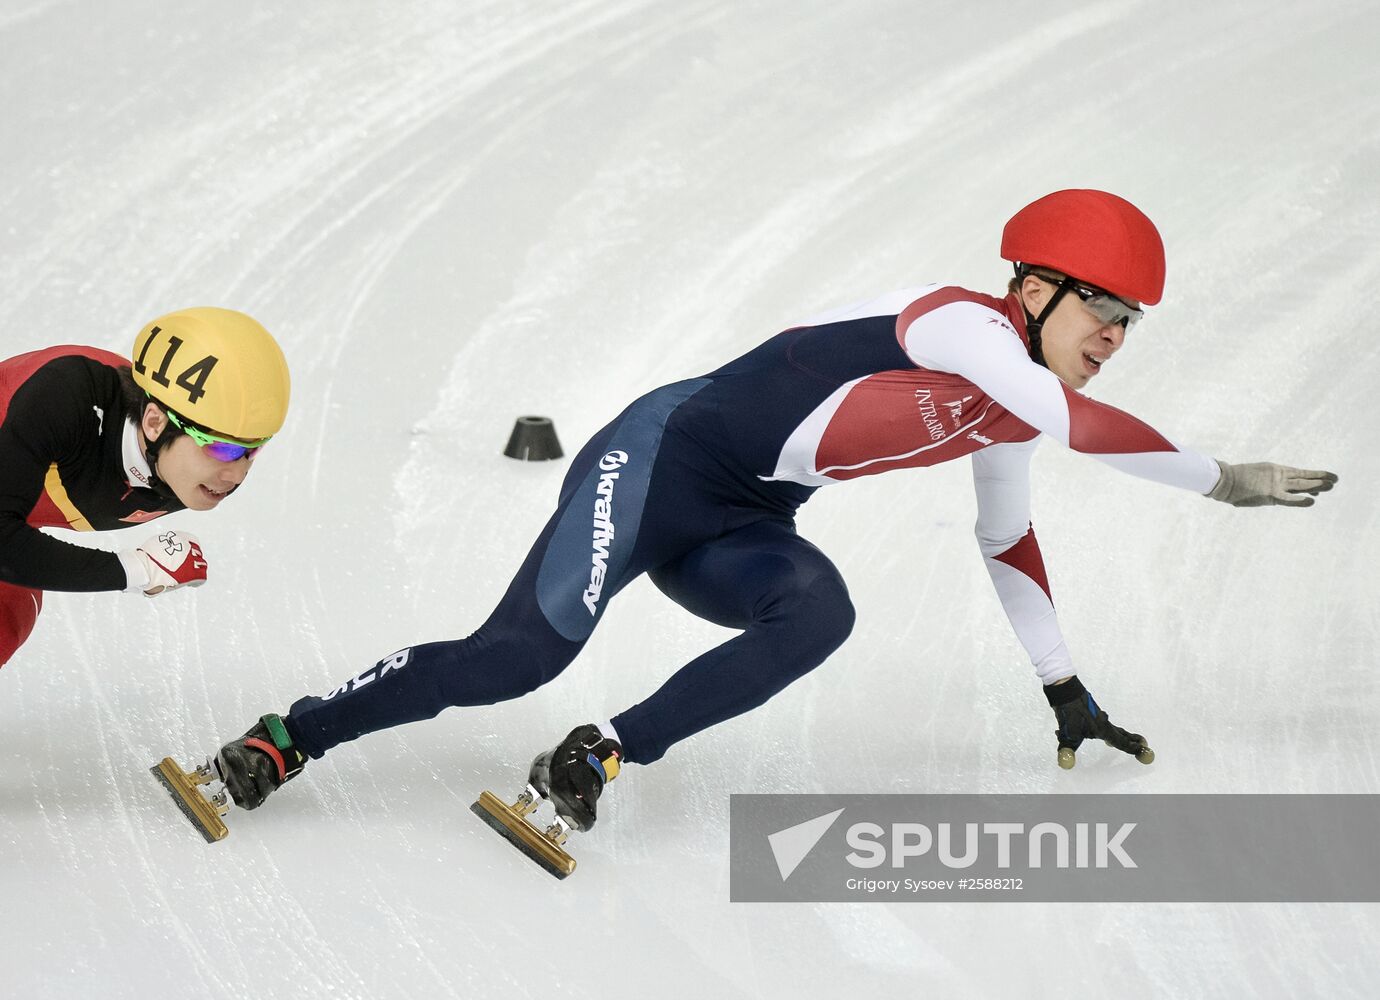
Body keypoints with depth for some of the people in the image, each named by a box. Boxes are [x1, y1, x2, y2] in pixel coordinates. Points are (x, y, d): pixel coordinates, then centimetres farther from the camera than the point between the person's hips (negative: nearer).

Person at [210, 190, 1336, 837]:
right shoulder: (959, 320, -16)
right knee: (526, 653, -20)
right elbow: (1075, 422, -29)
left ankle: (602, 754, -20)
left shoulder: (1011, 414, 10)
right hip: (668, 453, -8)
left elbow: (1008, 541, 24)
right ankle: (291, 738, -8)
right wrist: (1224, 478, -20)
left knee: (821, 612, -24)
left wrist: (1067, 694, 27)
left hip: (734, 537, 8)